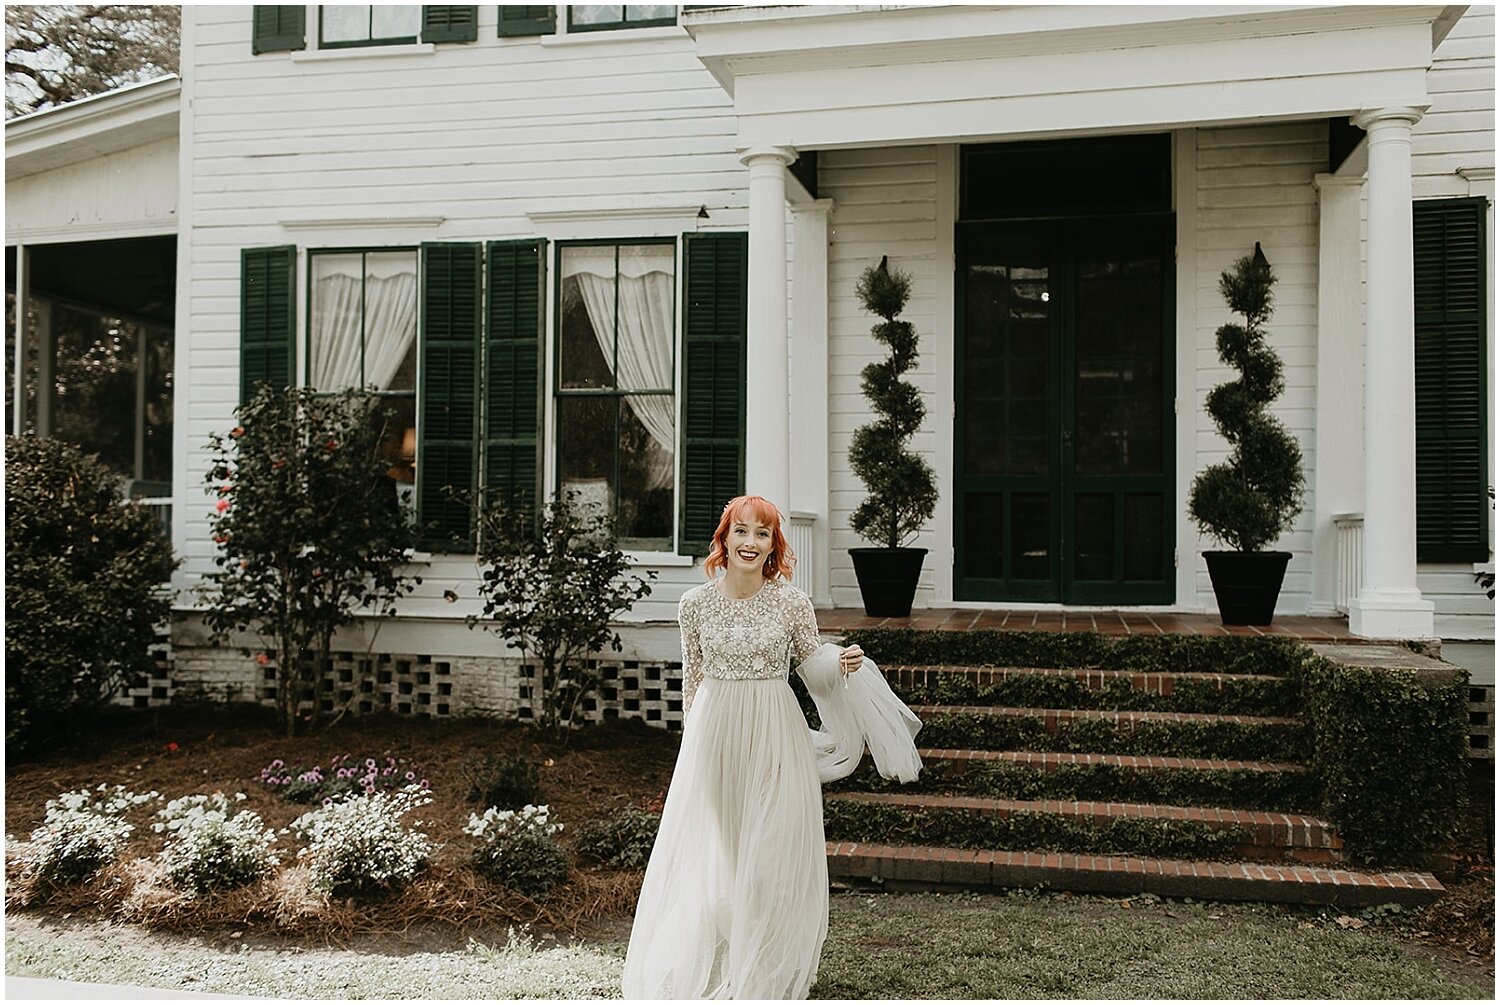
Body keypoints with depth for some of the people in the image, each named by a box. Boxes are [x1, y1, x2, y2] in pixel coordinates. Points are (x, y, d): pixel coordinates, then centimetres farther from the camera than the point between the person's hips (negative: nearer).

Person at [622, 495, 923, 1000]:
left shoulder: (792, 602, -5)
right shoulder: (695, 603, -2)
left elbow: (811, 662, 7)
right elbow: (692, 676, 9)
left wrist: (842, 662, -14)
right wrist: (695, 736, 14)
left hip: (774, 735, -1)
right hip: (712, 733, 1)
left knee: (770, 852, 4)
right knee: (706, 856, 9)